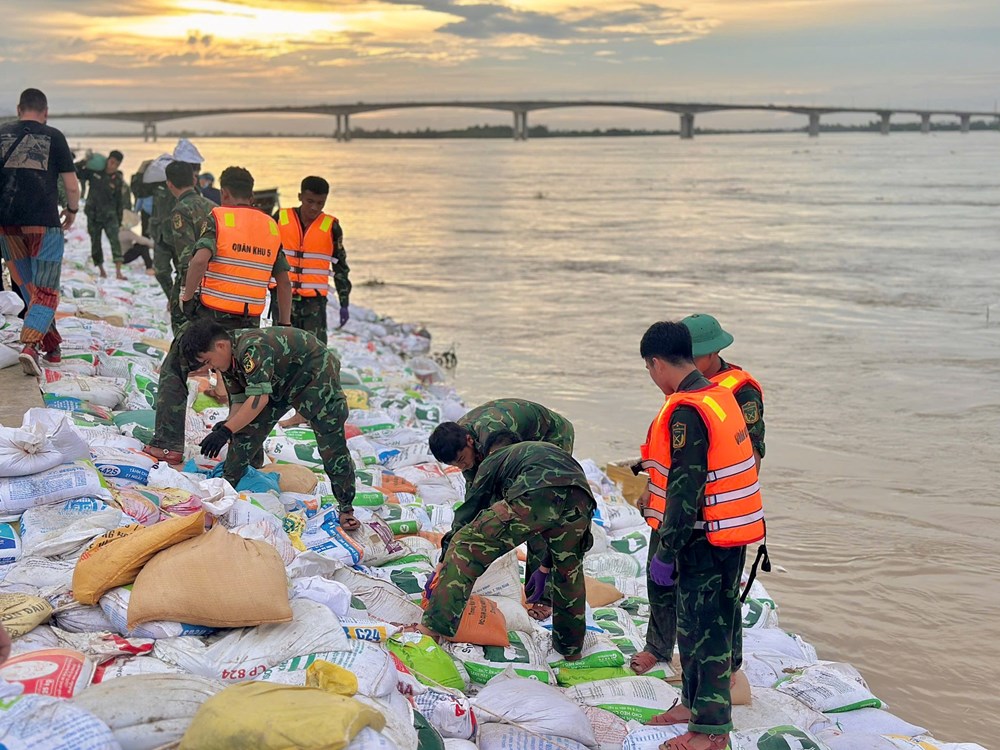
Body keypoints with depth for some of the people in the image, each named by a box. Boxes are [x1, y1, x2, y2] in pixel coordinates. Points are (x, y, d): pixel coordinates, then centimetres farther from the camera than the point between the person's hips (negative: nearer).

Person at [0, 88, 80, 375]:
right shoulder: (53, 137, 3)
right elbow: (72, 184, 2)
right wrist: (72, 210, 21)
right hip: (43, 222, -3)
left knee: (27, 286, 17)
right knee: (46, 290, 0)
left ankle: (53, 346, 22)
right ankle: (30, 345, -20)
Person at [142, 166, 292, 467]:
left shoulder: (218, 217, -5)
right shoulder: (271, 226, 9)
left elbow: (200, 259, -22)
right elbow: (284, 281, 11)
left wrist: (187, 297, -10)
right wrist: (284, 325, 17)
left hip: (211, 315, -4)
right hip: (249, 322, 4)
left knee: (174, 372, 11)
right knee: (240, 385, 19)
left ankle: (168, 444, 7)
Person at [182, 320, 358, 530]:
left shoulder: (252, 347, -35)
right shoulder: (229, 358, -5)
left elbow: (259, 397, -42)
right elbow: (240, 400, 1)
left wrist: (226, 430, -42)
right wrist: (228, 424, -19)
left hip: (315, 373, -9)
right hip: (281, 384, 9)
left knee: (332, 445, -8)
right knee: (249, 430, -3)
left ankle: (346, 507, 6)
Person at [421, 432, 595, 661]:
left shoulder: (493, 460, 33)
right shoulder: (547, 449, 47)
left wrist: (441, 569, 36)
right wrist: (545, 567, 62)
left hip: (534, 496, -5)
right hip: (581, 498, 5)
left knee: (467, 546, 6)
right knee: (569, 571, 29)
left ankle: (433, 628, -2)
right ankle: (571, 647, 39)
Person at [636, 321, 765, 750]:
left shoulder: (686, 411, -21)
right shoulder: (719, 396, 9)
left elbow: (685, 489, -23)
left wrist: (666, 551, -17)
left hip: (705, 538, -10)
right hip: (727, 531, 10)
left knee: (706, 628, -1)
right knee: (693, 623, 21)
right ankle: (694, 703, 34)